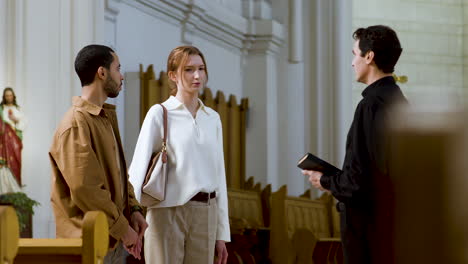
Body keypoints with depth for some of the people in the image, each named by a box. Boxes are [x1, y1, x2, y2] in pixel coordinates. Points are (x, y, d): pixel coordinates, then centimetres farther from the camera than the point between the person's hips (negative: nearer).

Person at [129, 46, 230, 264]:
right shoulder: (160, 113, -2)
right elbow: (139, 169, -6)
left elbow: (219, 176, 14)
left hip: (204, 216, 5)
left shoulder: (212, 118, 12)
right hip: (168, 213, -5)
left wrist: (222, 232, 12)